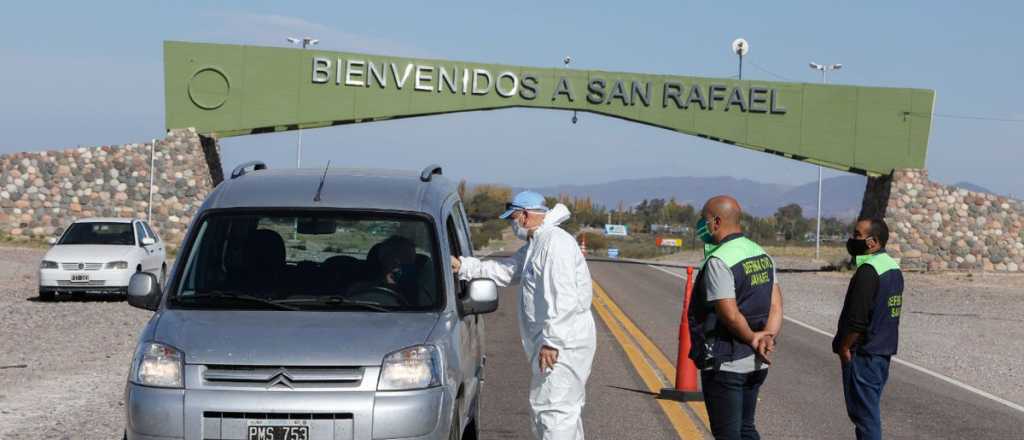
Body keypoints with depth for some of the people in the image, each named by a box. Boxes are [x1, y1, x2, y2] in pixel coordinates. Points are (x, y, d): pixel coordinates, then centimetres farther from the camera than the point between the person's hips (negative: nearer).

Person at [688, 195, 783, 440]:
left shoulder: (718, 261, -18)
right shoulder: (762, 255, 10)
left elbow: (730, 315, -22)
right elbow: (776, 305, 3)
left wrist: (753, 339, -7)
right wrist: (768, 336, -10)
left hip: (725, 364, -8)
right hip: (755, 364, 8)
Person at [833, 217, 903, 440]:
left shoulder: (867, 271, -21)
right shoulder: (893, 267, 10)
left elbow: (857, 320, -23)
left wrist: (844, 347, -11)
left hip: (863, 354, -9)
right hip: (884, 351, 9)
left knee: (864, 412, -3)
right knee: (869, 409, 17)